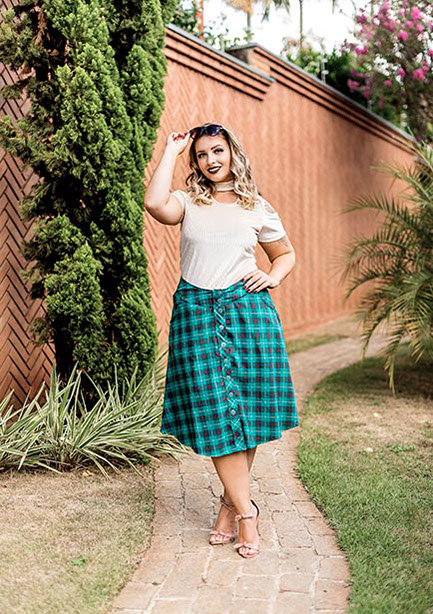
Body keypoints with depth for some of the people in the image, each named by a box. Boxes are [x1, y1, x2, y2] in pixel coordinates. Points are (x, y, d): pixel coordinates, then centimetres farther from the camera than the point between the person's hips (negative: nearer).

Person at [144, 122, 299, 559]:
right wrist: (171, 151, -3)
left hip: (247, 309, 1)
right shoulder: (188, 203, 8)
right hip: (195, 311, -1)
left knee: (247, 410, 2)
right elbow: (154, 203, -15)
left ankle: (231, 502, 20)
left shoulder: (257, 208, 12)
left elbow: (286, 253, 23)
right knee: (214, 414, -5)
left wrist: (273, 277, 2)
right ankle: (245, 511, 4)